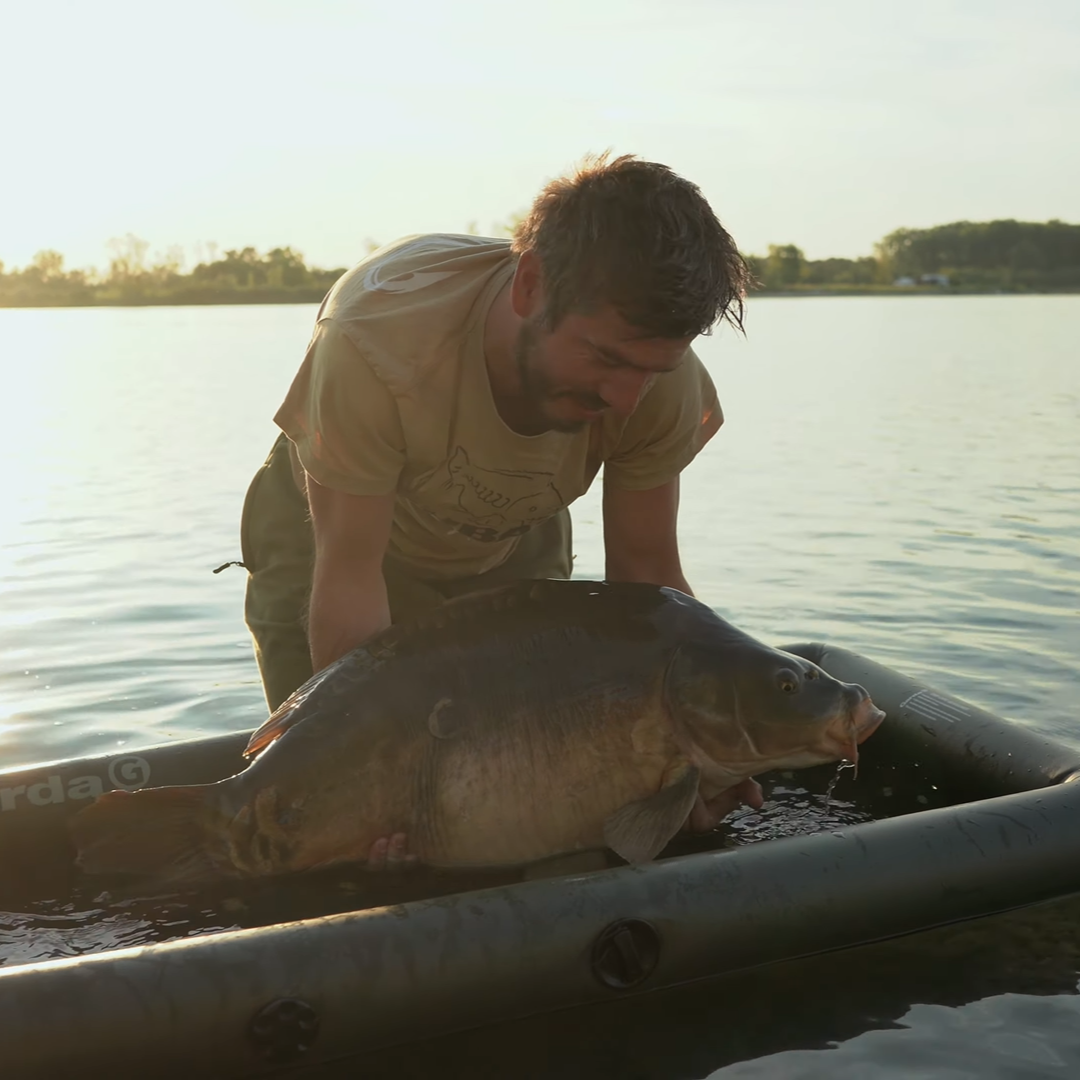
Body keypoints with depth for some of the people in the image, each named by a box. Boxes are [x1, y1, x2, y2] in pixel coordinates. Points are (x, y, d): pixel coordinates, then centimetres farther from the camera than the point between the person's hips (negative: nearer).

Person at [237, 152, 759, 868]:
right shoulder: (377, 338, -43)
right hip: (334, 527, -2)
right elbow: (348, 575, -36)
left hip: (512, 550, 3)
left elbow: (645, 569, -20)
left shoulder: (659, 374, -32)